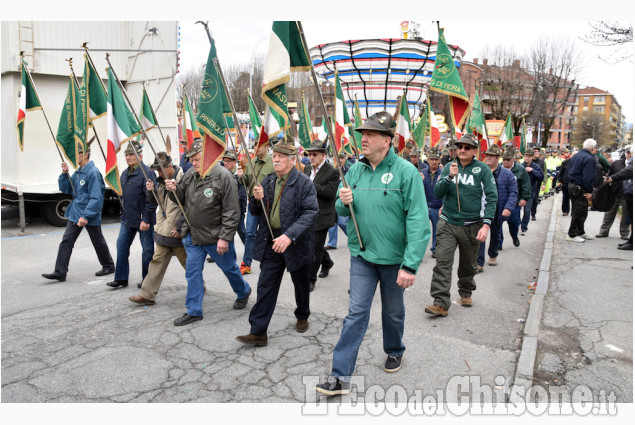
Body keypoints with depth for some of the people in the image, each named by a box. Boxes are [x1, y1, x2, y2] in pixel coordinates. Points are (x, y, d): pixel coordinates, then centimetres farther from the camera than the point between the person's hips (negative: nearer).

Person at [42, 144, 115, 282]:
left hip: (91, 215, -8)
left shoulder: (93, 172, -18)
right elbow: (65, 190, 15)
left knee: (98, 242, 9)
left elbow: (96, 197, -23)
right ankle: (60, 272, 5)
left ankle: (108, 266, 28)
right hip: (75, 213, 8)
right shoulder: (77, 173, 9)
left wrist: (86, 216, -26)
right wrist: (64, 174, 0)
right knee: (66, 241, 2)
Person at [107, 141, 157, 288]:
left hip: (143, 220, -8)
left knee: (147, 250, 4)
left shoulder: (146, 173, -15)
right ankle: (121, 278, 18)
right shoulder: (125, 174, 12)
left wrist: (146, 220, -20)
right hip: (127, 218, 8)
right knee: (121, 246, 8)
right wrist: (124, 213, 18)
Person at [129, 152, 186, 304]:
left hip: (178, 232, -7)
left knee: (187, 262, 8)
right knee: (157, 260, 8)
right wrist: (151, 191, -4)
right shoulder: (161, 181, 10)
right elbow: (154, 202, 18)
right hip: (163, 229, 7)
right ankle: (147, 295, 12)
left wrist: (180, 227, -19)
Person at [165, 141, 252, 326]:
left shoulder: (223, 177, -19)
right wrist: (175, 190, -10)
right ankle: (194, 311, 22)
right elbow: (182, 200, 13)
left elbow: (231, 211, -19)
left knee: (229, 268, 14)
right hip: (192, 234, 6)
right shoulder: (190, 175, 1)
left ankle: (243, 292, 42)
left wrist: (224, 237, -21)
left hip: (216, 236, -5)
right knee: (192, 272, 9)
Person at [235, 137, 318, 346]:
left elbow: (310, 212, -21)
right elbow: (256, 213, 13)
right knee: (266, 287, 1)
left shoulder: (304, 182, -12)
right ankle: (258, 332, 7)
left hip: (297, 243, -4)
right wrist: (257, 200, -11)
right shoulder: (267, 181, 7)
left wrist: (290, 235, -31)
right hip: (271, 242, 4)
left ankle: (302, 316, 42)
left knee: (301, 285, 17)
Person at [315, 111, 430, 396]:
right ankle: (341, 376, 9)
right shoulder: (355, 170, 0)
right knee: (356, 313, 4)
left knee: (393, 311, 18)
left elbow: (418, 221, -20)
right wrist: (344, 202, -15)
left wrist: (410, 265, -24)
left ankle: (394, 351, 46)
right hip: (362, 255, 3)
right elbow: (341, 210, 11)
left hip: (393, 258, -3)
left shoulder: (405, 171, -16)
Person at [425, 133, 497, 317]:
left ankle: (466, 293, 39)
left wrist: (486, 225, -18)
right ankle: (440, 303, -6)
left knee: (468, 264, 15)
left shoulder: (482, 169, -3)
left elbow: (492, 198, -8)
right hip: (448, 223, 1)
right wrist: (449, 176, -21)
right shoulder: (449, 167, 3)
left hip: (472, 226, -1)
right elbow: (437, 193, -4)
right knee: (442, 263, -8)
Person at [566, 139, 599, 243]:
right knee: (580, 212, -1)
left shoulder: (575, 156, 12)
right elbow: (588, 177, -20)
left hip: (572, 186, 9)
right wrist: (590, 191, -14)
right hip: (580, 188, -9)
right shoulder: (589, 159, -16)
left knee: (577, 211, 17)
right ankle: (572, 235, 2)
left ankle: (580, 233, 28)